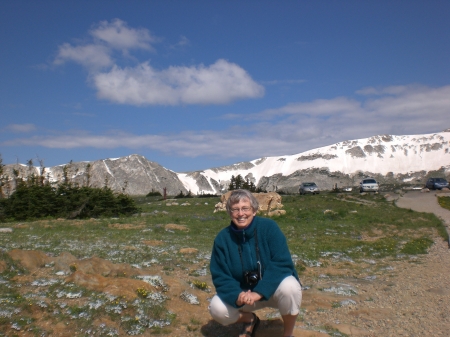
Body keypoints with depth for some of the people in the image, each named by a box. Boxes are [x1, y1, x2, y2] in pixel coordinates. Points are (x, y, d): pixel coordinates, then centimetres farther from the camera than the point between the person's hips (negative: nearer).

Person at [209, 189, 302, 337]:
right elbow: (220, 276, -11)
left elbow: (282, 264, -25)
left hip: (273, 289, -2)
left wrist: (259, 292, -35)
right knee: (217, 309, -21)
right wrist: (237, 296, -31)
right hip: (243, 292, 2)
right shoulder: (222, 238, -12)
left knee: (289, 287, -35)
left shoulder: (269, 227, -20)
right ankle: (250, 319, 14)